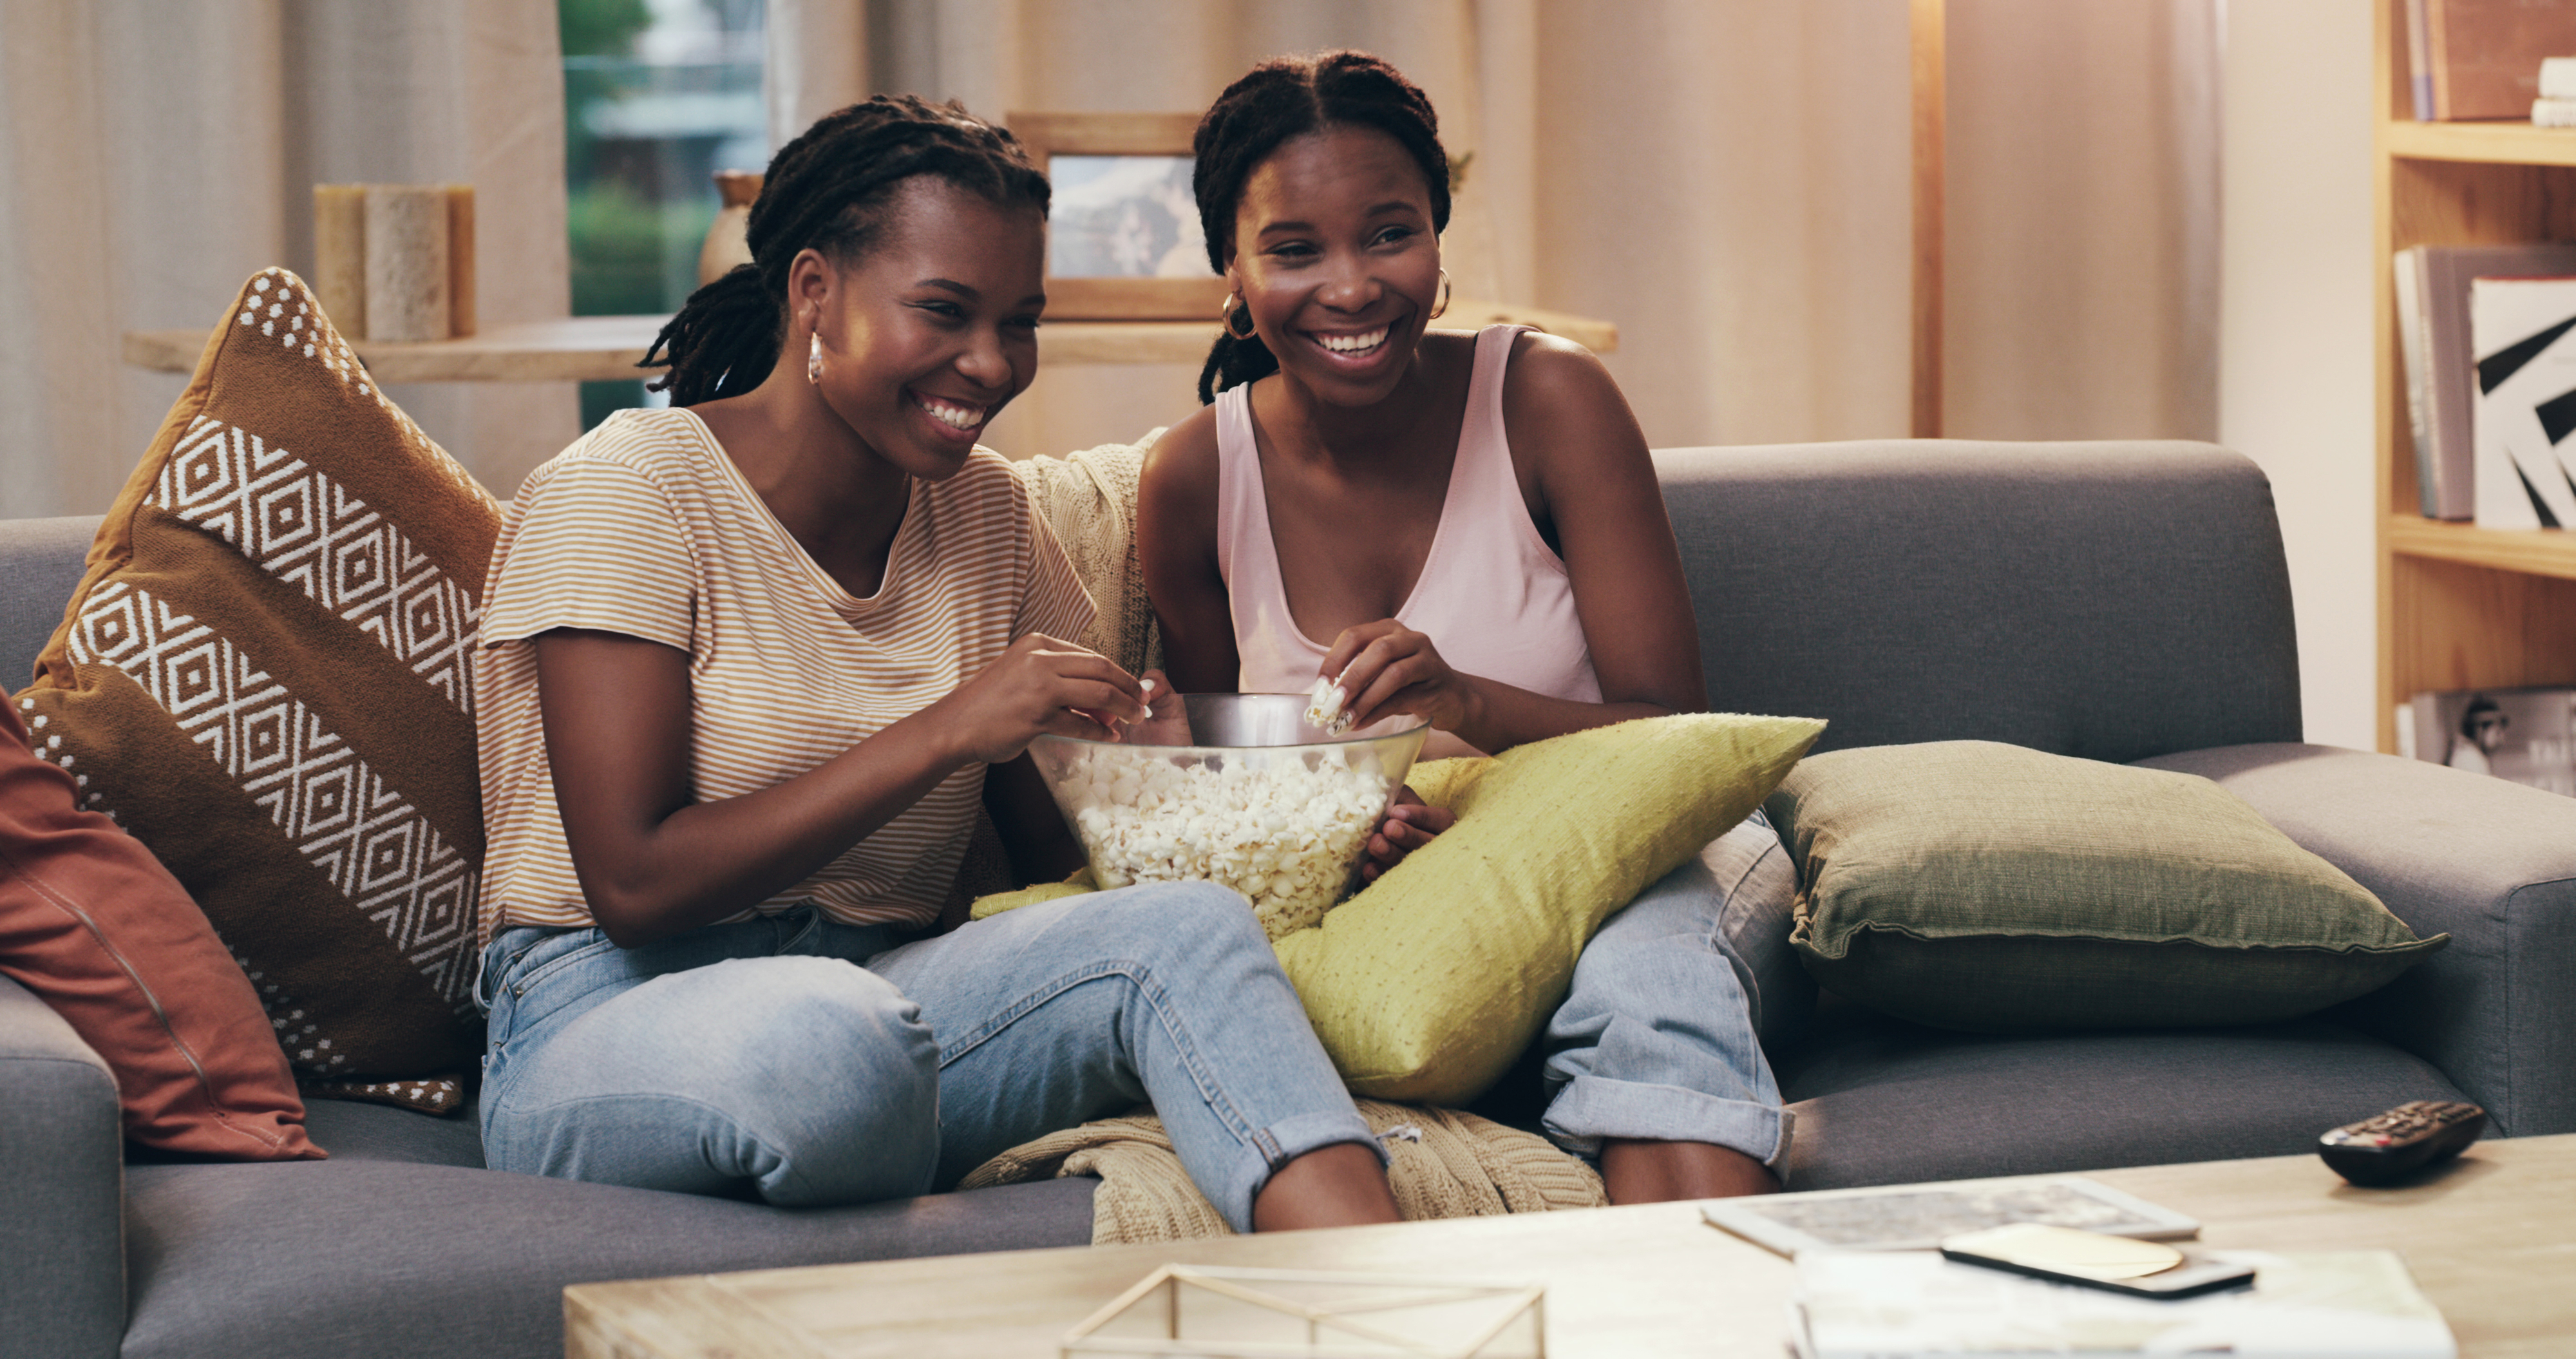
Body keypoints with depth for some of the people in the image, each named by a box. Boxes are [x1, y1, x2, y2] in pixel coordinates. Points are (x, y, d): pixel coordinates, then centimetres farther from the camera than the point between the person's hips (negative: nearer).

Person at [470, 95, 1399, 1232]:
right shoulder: (627, 492, -8)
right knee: (822, 1032, -42)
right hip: (608, 1025, -6)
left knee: (1186, 927, -24)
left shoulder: (988, 517, 12)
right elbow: (637, 883, -16)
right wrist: (944, 732, -20)